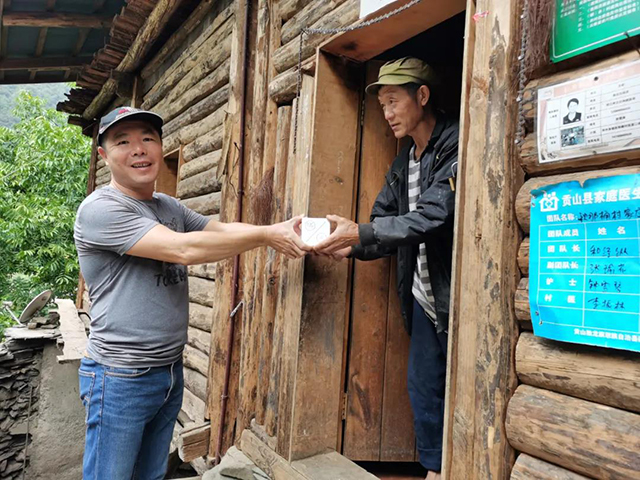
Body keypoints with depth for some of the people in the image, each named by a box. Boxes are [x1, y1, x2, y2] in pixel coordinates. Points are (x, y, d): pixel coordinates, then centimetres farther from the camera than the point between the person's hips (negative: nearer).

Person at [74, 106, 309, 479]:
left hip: (171, 371, 7)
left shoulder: (170, 207, 9)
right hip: (121, 378, -7)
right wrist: (267, 236, -22)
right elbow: (183, 249, -27)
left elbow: (223, 229, -2)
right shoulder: (99, 209, -16)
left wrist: (280, 229, -20)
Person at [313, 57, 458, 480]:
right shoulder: (402, 166, 12)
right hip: (423, 300, 8)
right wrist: (347, 247, -11)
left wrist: (359, 232, -28)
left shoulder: (456, 146, -14)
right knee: (424, 389, 16)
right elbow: (385, 229, 9)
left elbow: (433, 217, -25)